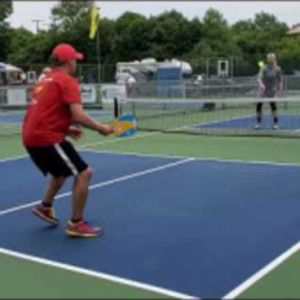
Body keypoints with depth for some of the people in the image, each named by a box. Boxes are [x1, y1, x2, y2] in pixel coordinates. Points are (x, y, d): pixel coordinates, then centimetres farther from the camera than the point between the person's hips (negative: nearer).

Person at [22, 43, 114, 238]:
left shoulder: (45, 82, 20)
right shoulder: (68, 81, -9)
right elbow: (78, 115, -20)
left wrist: (66, 129, 20)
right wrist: (100, 128, -6)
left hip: (32, 137, 10)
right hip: (47, 138, -10)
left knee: (63, 171, 31)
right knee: (84, 173, -6)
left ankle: (45, 207, 40)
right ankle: (76, 224, -2)